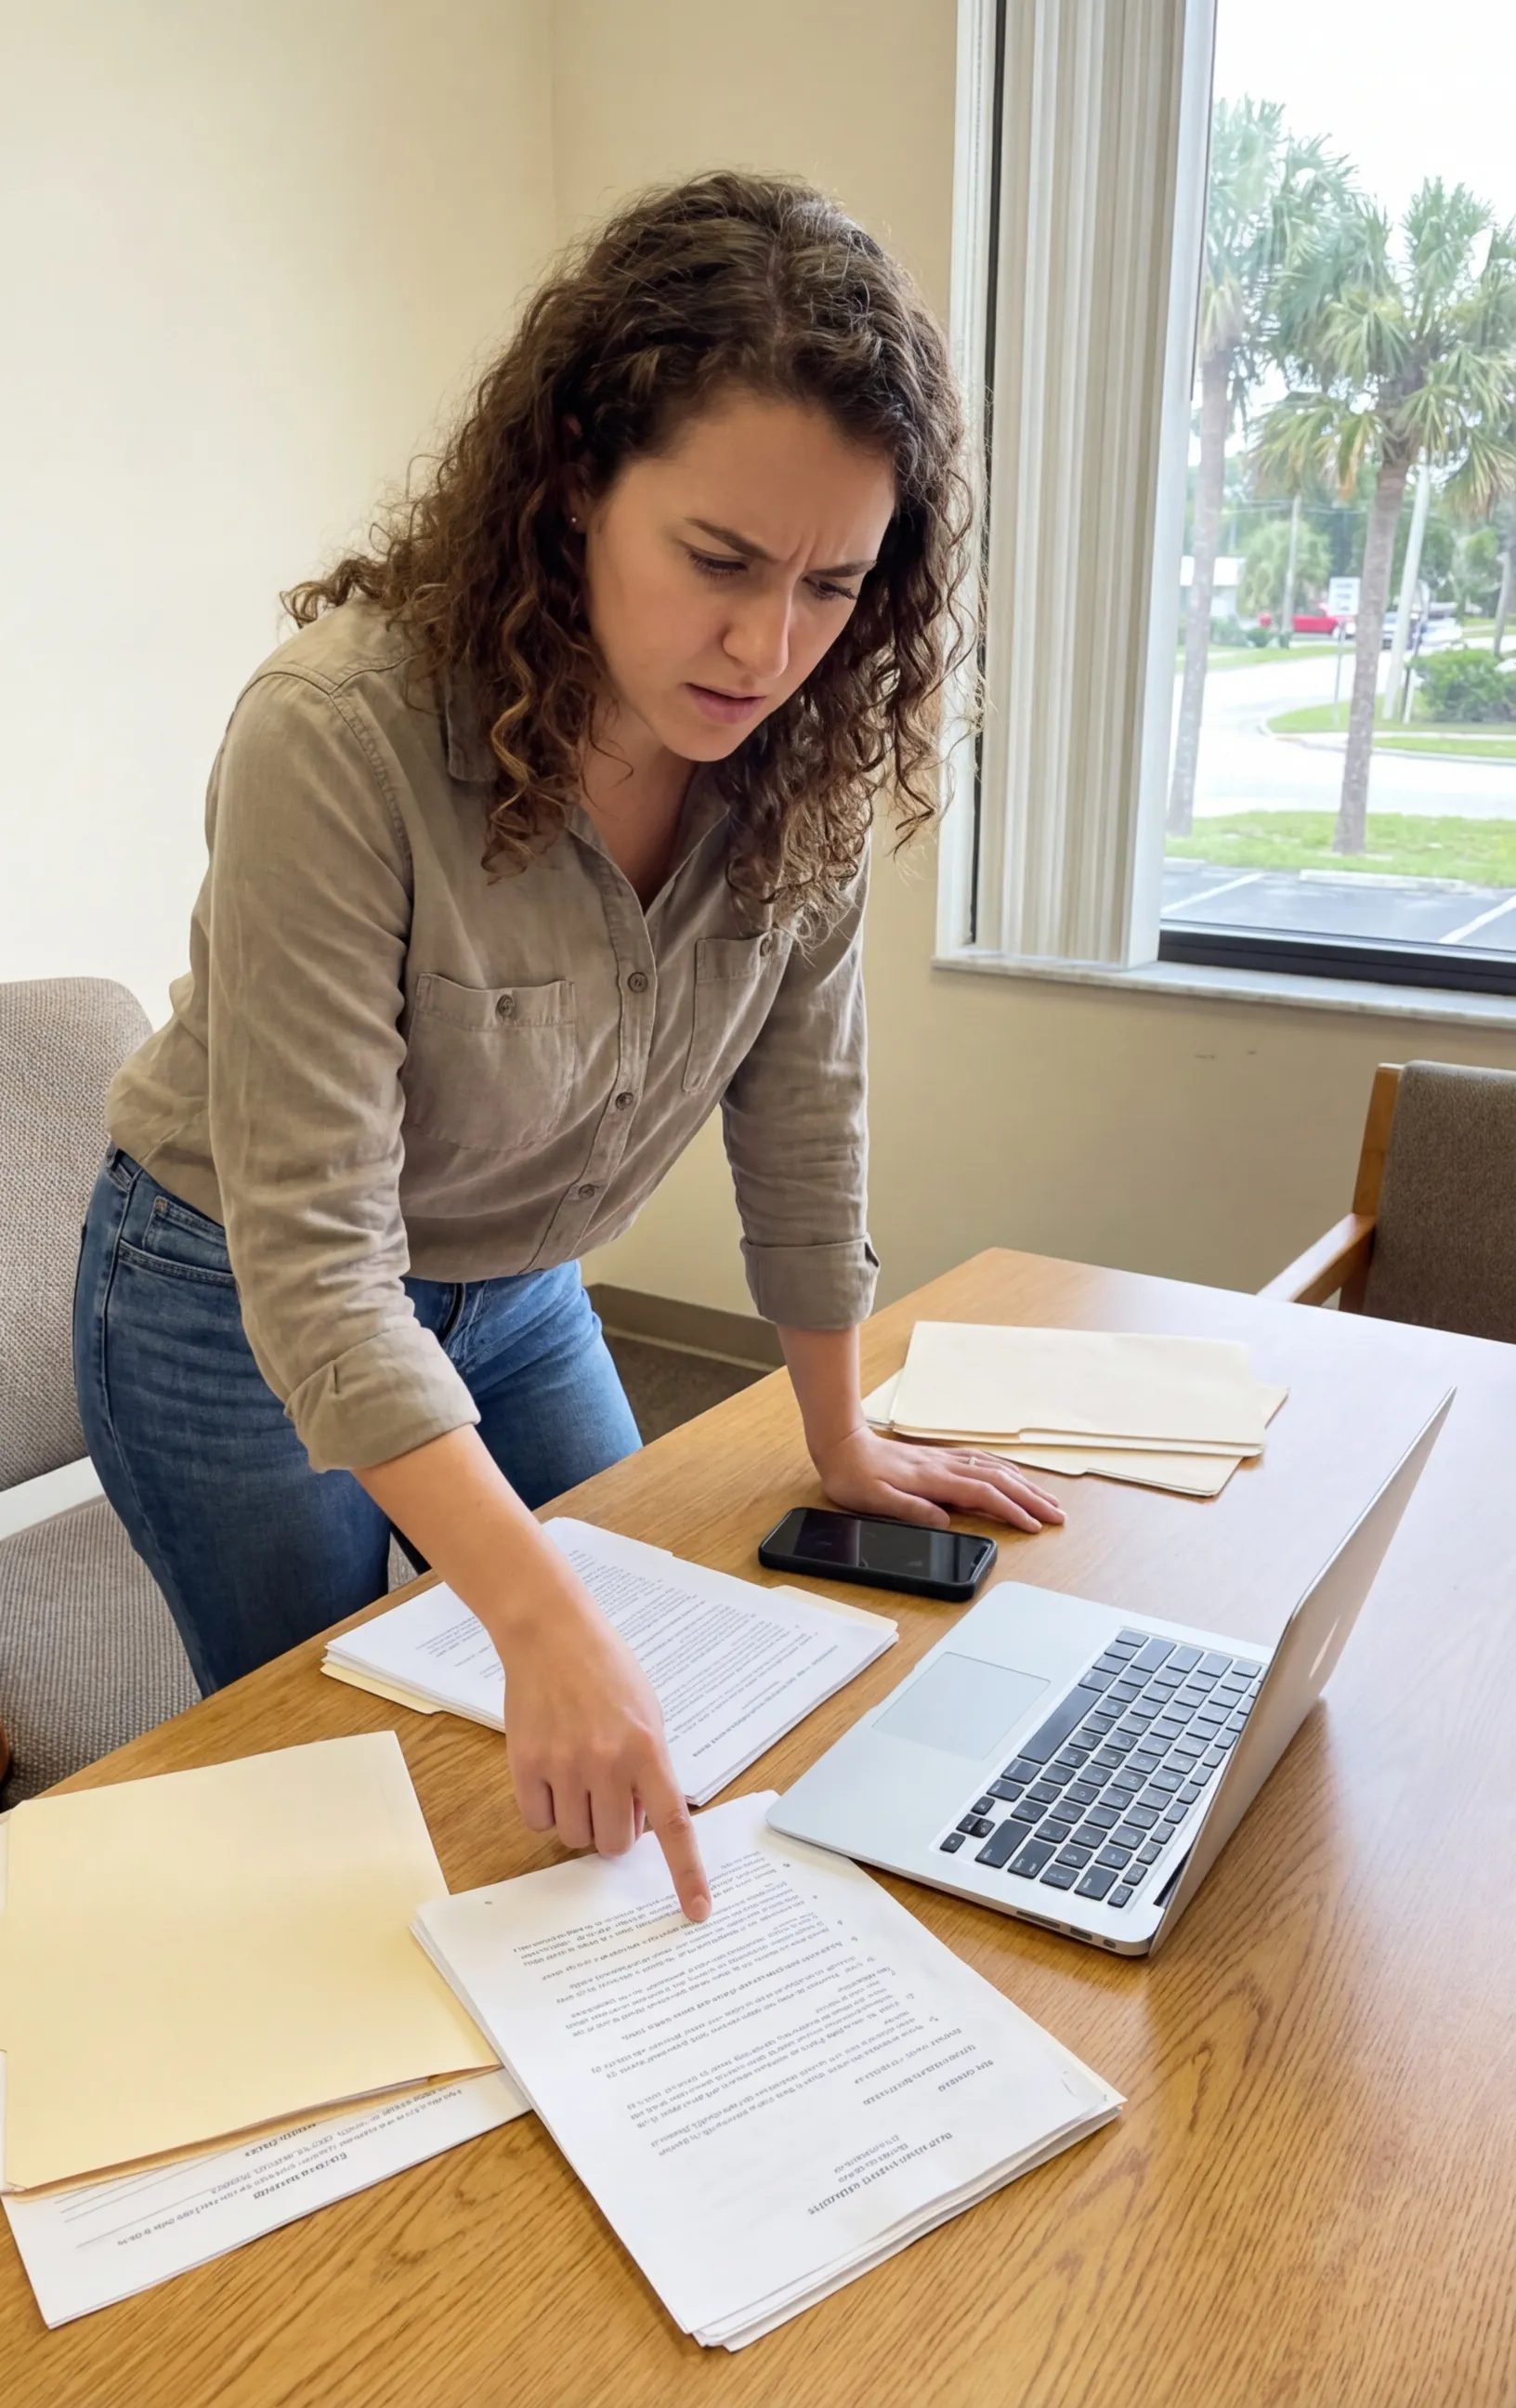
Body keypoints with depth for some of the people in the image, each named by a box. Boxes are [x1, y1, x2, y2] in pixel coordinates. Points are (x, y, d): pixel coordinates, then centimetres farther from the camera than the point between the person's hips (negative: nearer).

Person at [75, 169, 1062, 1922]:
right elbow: (313, 1257, -34)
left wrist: (840, 1437, 1)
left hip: (518, 1296, 5)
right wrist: (542, 1618, -43)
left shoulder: (806, 743, -17)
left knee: (630, 1772, 18)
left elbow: (799, 1107, -6)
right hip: (239, 1303, -5)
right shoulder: (342, 731, -33)